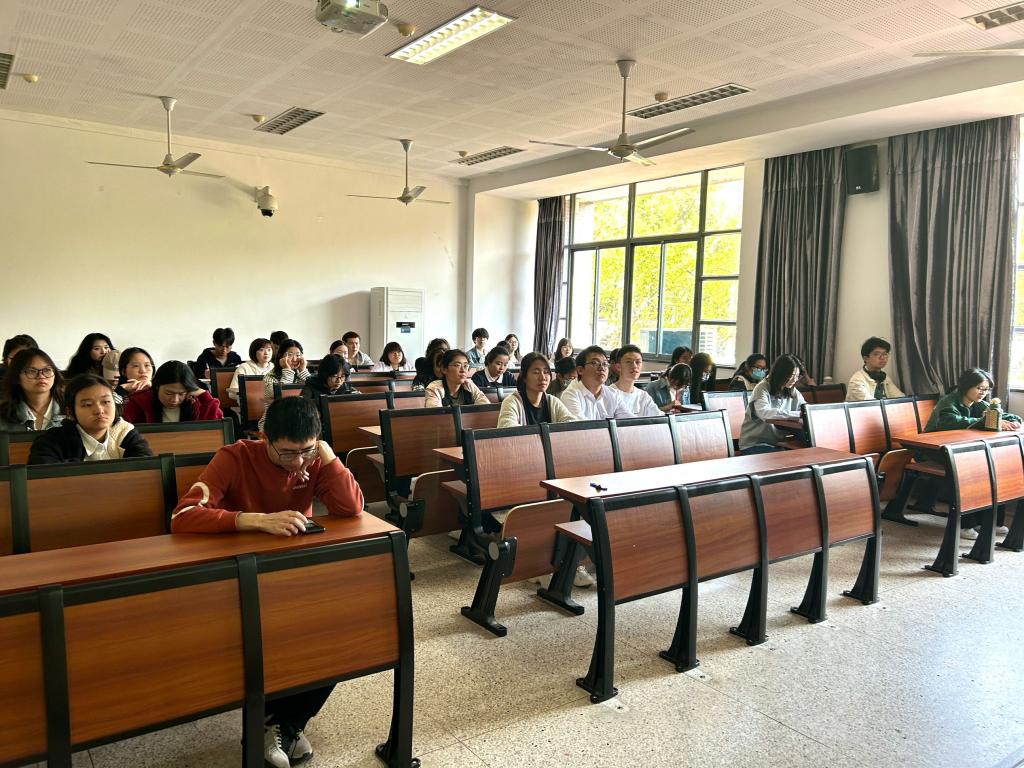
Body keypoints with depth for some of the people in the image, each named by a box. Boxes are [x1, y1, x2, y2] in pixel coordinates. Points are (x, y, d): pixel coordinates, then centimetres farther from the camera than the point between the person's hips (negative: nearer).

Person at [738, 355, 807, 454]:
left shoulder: (793, 392, 6)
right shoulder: (763, 388, -12)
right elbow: (764, 413, -29)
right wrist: (797, 414, -32)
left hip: (777, 444, 6)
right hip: (754, 445, -6)